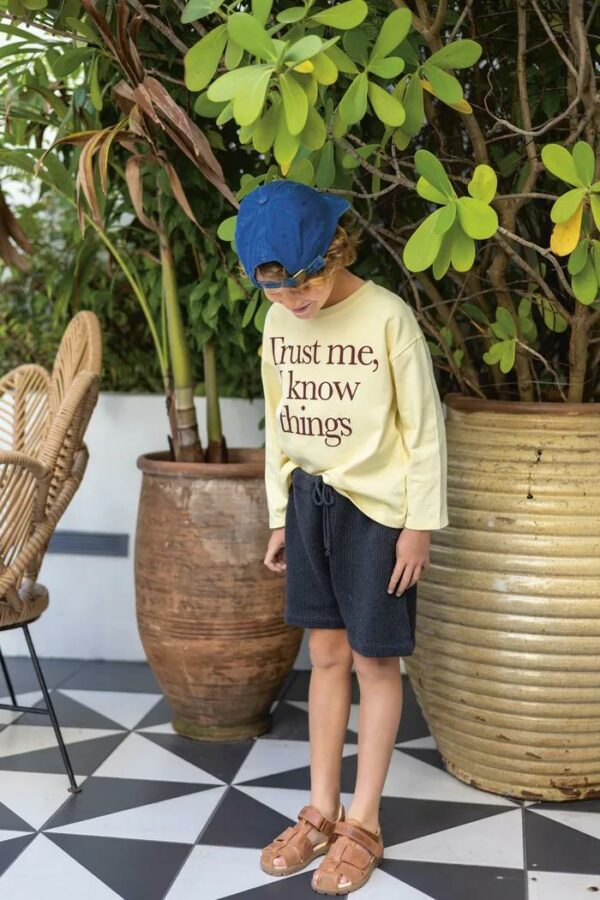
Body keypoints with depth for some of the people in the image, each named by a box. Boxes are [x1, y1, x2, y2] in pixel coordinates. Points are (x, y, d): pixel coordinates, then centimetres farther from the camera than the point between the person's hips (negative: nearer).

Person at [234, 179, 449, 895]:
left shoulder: (387, 317, -16)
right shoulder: (278, 322, 2)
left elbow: (424, 428, -11)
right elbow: (279, 425, 11)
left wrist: (420, 524, -10)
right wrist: (279, 516, 12)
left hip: (377, 507, -5)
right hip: (309, 500, 5)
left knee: (373, 662, 4)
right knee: (326, 655, 12)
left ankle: (364, 823, 18)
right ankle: (321, 811, 23)